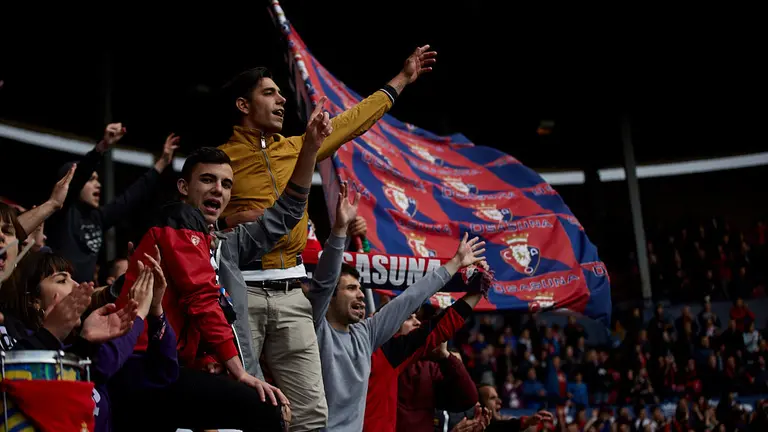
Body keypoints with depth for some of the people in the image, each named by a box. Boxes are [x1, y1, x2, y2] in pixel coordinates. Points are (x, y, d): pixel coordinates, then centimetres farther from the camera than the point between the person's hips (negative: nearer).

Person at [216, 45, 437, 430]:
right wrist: (234, 219, -19)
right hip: (242, 291, -5)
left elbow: (352, 121, 26)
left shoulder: (297, 148, 17)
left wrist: (402, 79, 33)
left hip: (291, 294, 5)